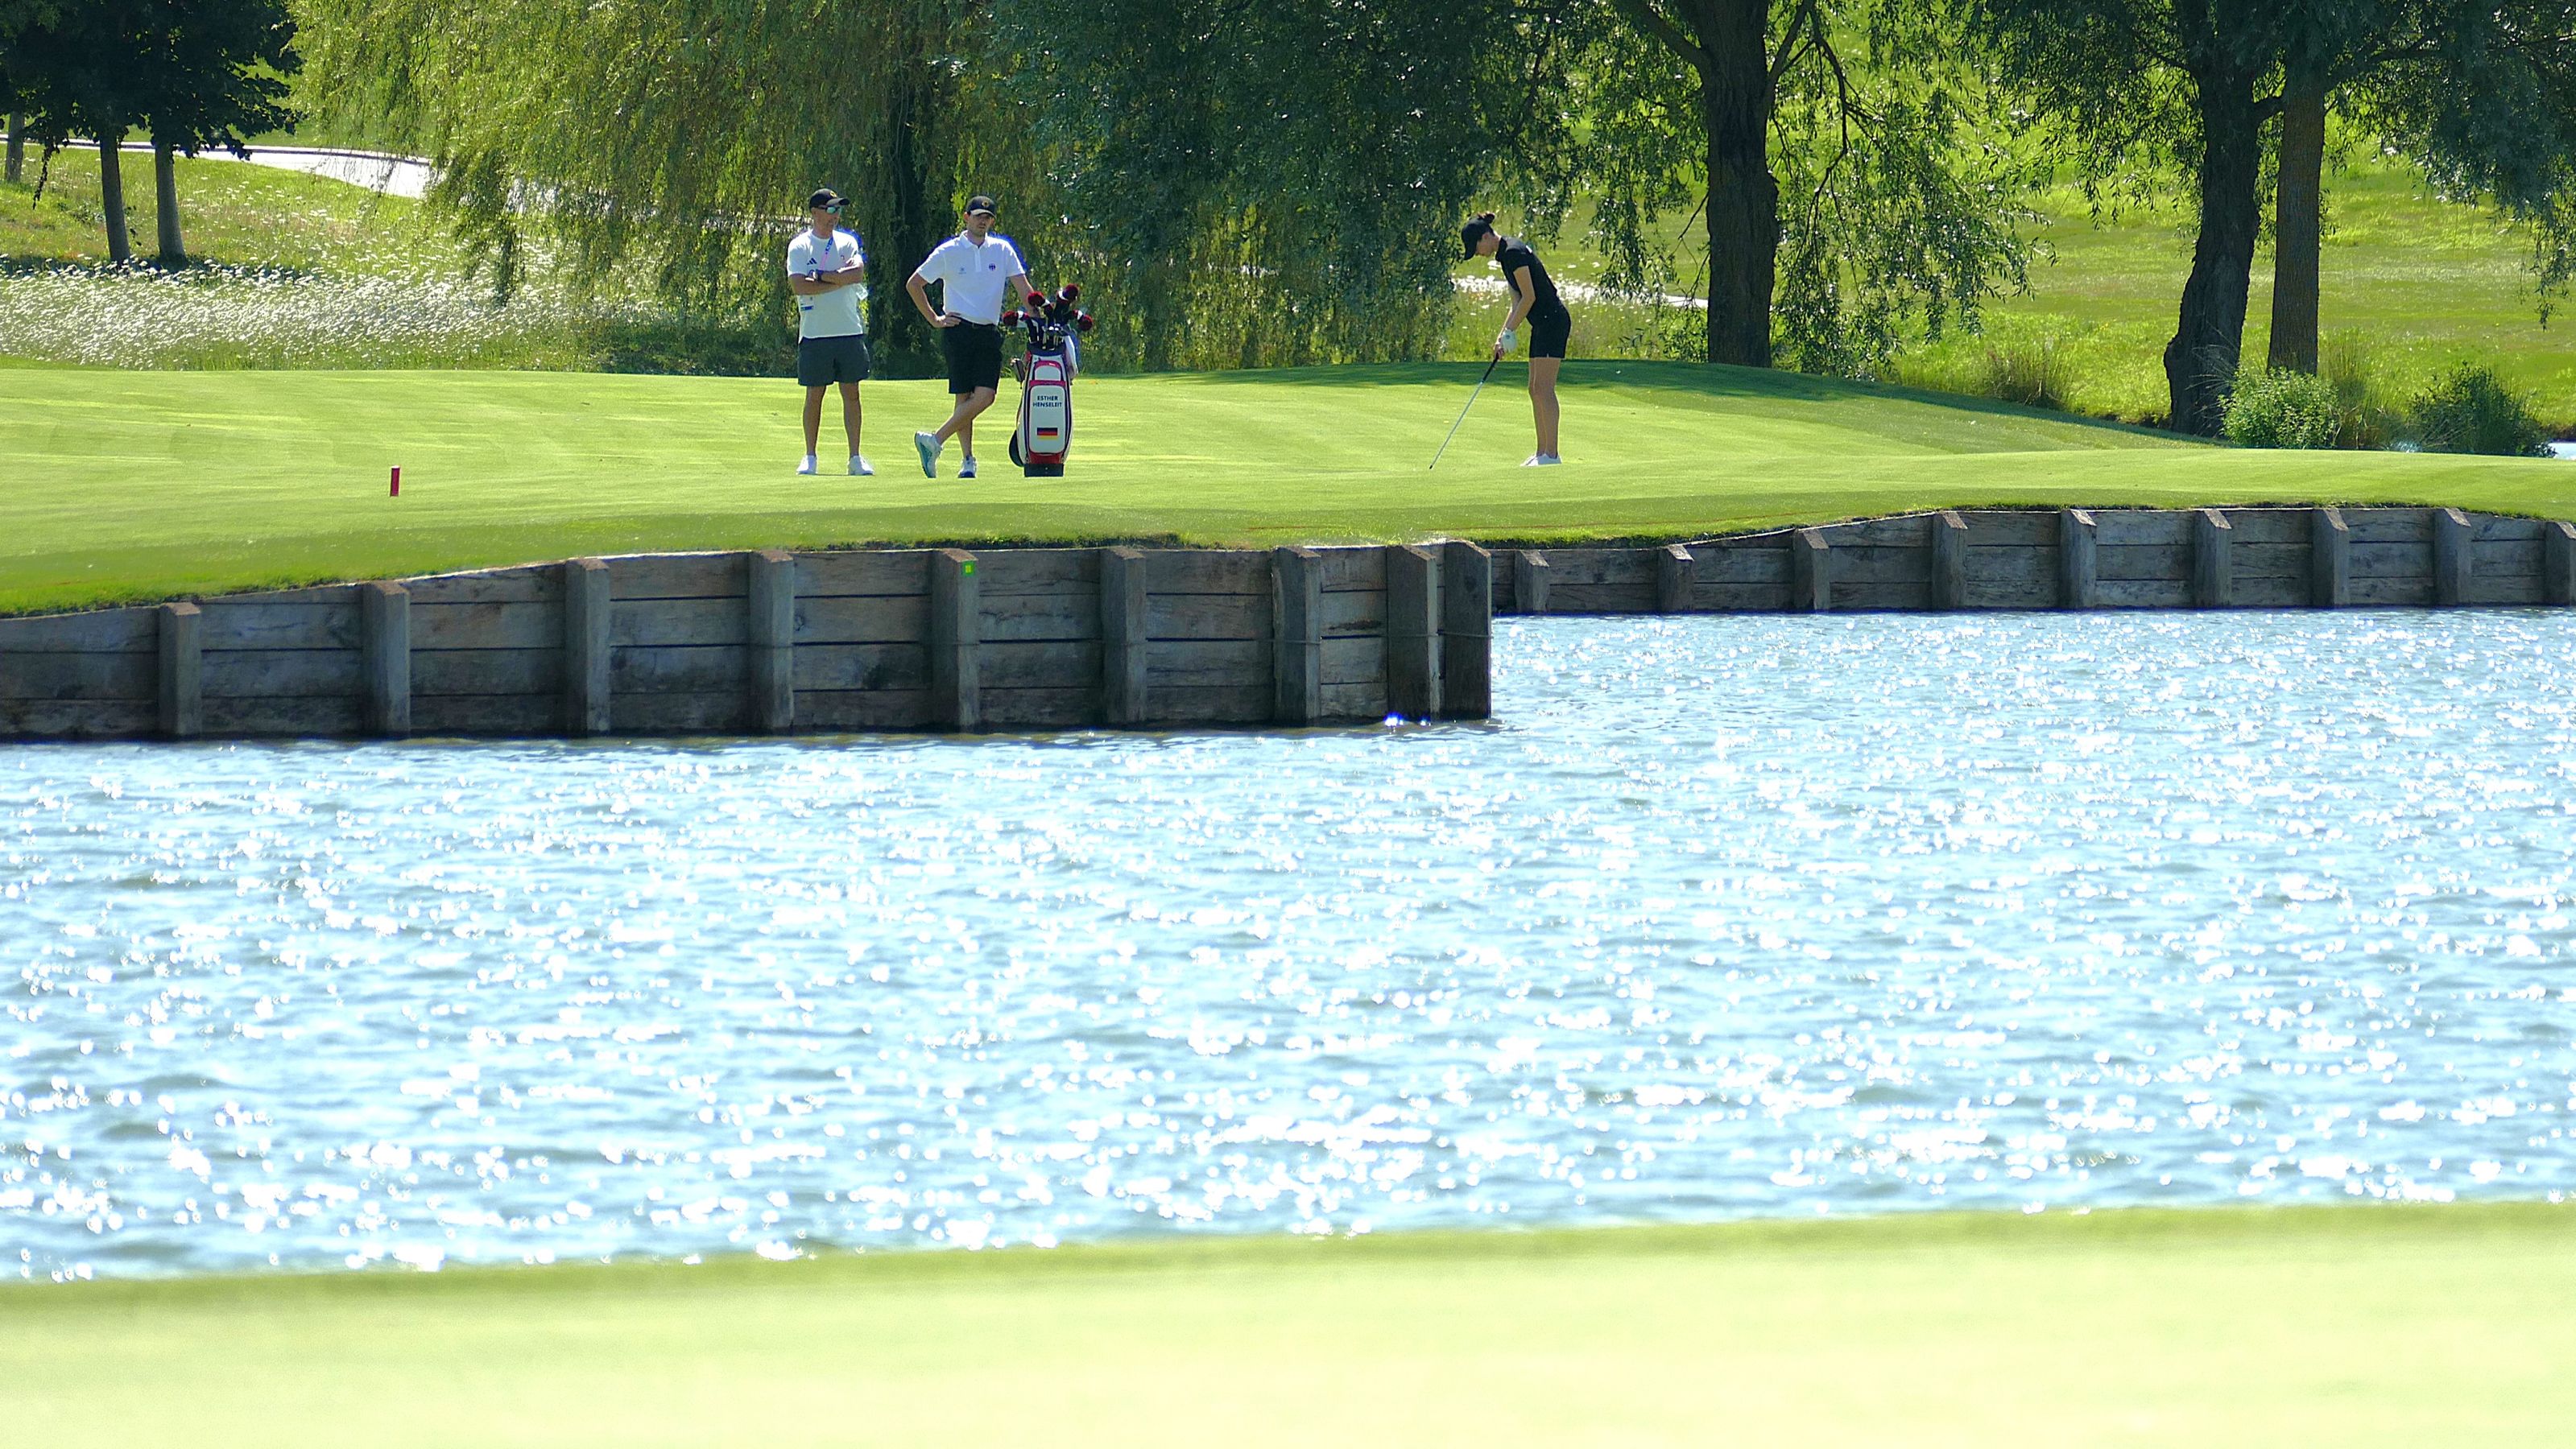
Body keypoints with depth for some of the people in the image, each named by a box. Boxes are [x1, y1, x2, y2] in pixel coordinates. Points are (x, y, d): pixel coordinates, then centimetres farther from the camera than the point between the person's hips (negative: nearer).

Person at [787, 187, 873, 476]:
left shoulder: (847, 243, 10)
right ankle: (810, 457, 10)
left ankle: (855, 458, 5)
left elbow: (858, 273, -8)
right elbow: (798, 286, -13)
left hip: (850, 330, 3)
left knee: (852, 394, 3)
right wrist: (839, 281, -11)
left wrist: (821, 276, -12)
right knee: (814, 395, 2)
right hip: (815, 332, -3)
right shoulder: (799, 246, 0)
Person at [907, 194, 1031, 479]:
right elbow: (914, 284, 8)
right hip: (959, 331, -3)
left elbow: (1022, 286, 5)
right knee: (964, 397, -5)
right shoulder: (948, 252, 2)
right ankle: (968, 461, 1)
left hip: (990, 333, 3)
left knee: (985, 396, -12)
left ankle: (935, 441, -4)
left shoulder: (1003, 250, 9)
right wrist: (934, 319, 3)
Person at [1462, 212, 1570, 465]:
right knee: (1536, 389, 9)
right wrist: (1503, 334, 10)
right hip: (1542, 323, 10)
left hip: (1552, 320, -10)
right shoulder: (1505, 254, 15)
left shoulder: (1514, 252, -16)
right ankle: (1542, 453, 10)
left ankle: (1551, 454, -14)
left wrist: (1509, 332, -11)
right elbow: (1518, 301, 17)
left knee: (1543, 388, -12)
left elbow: (1529, 297, -18)